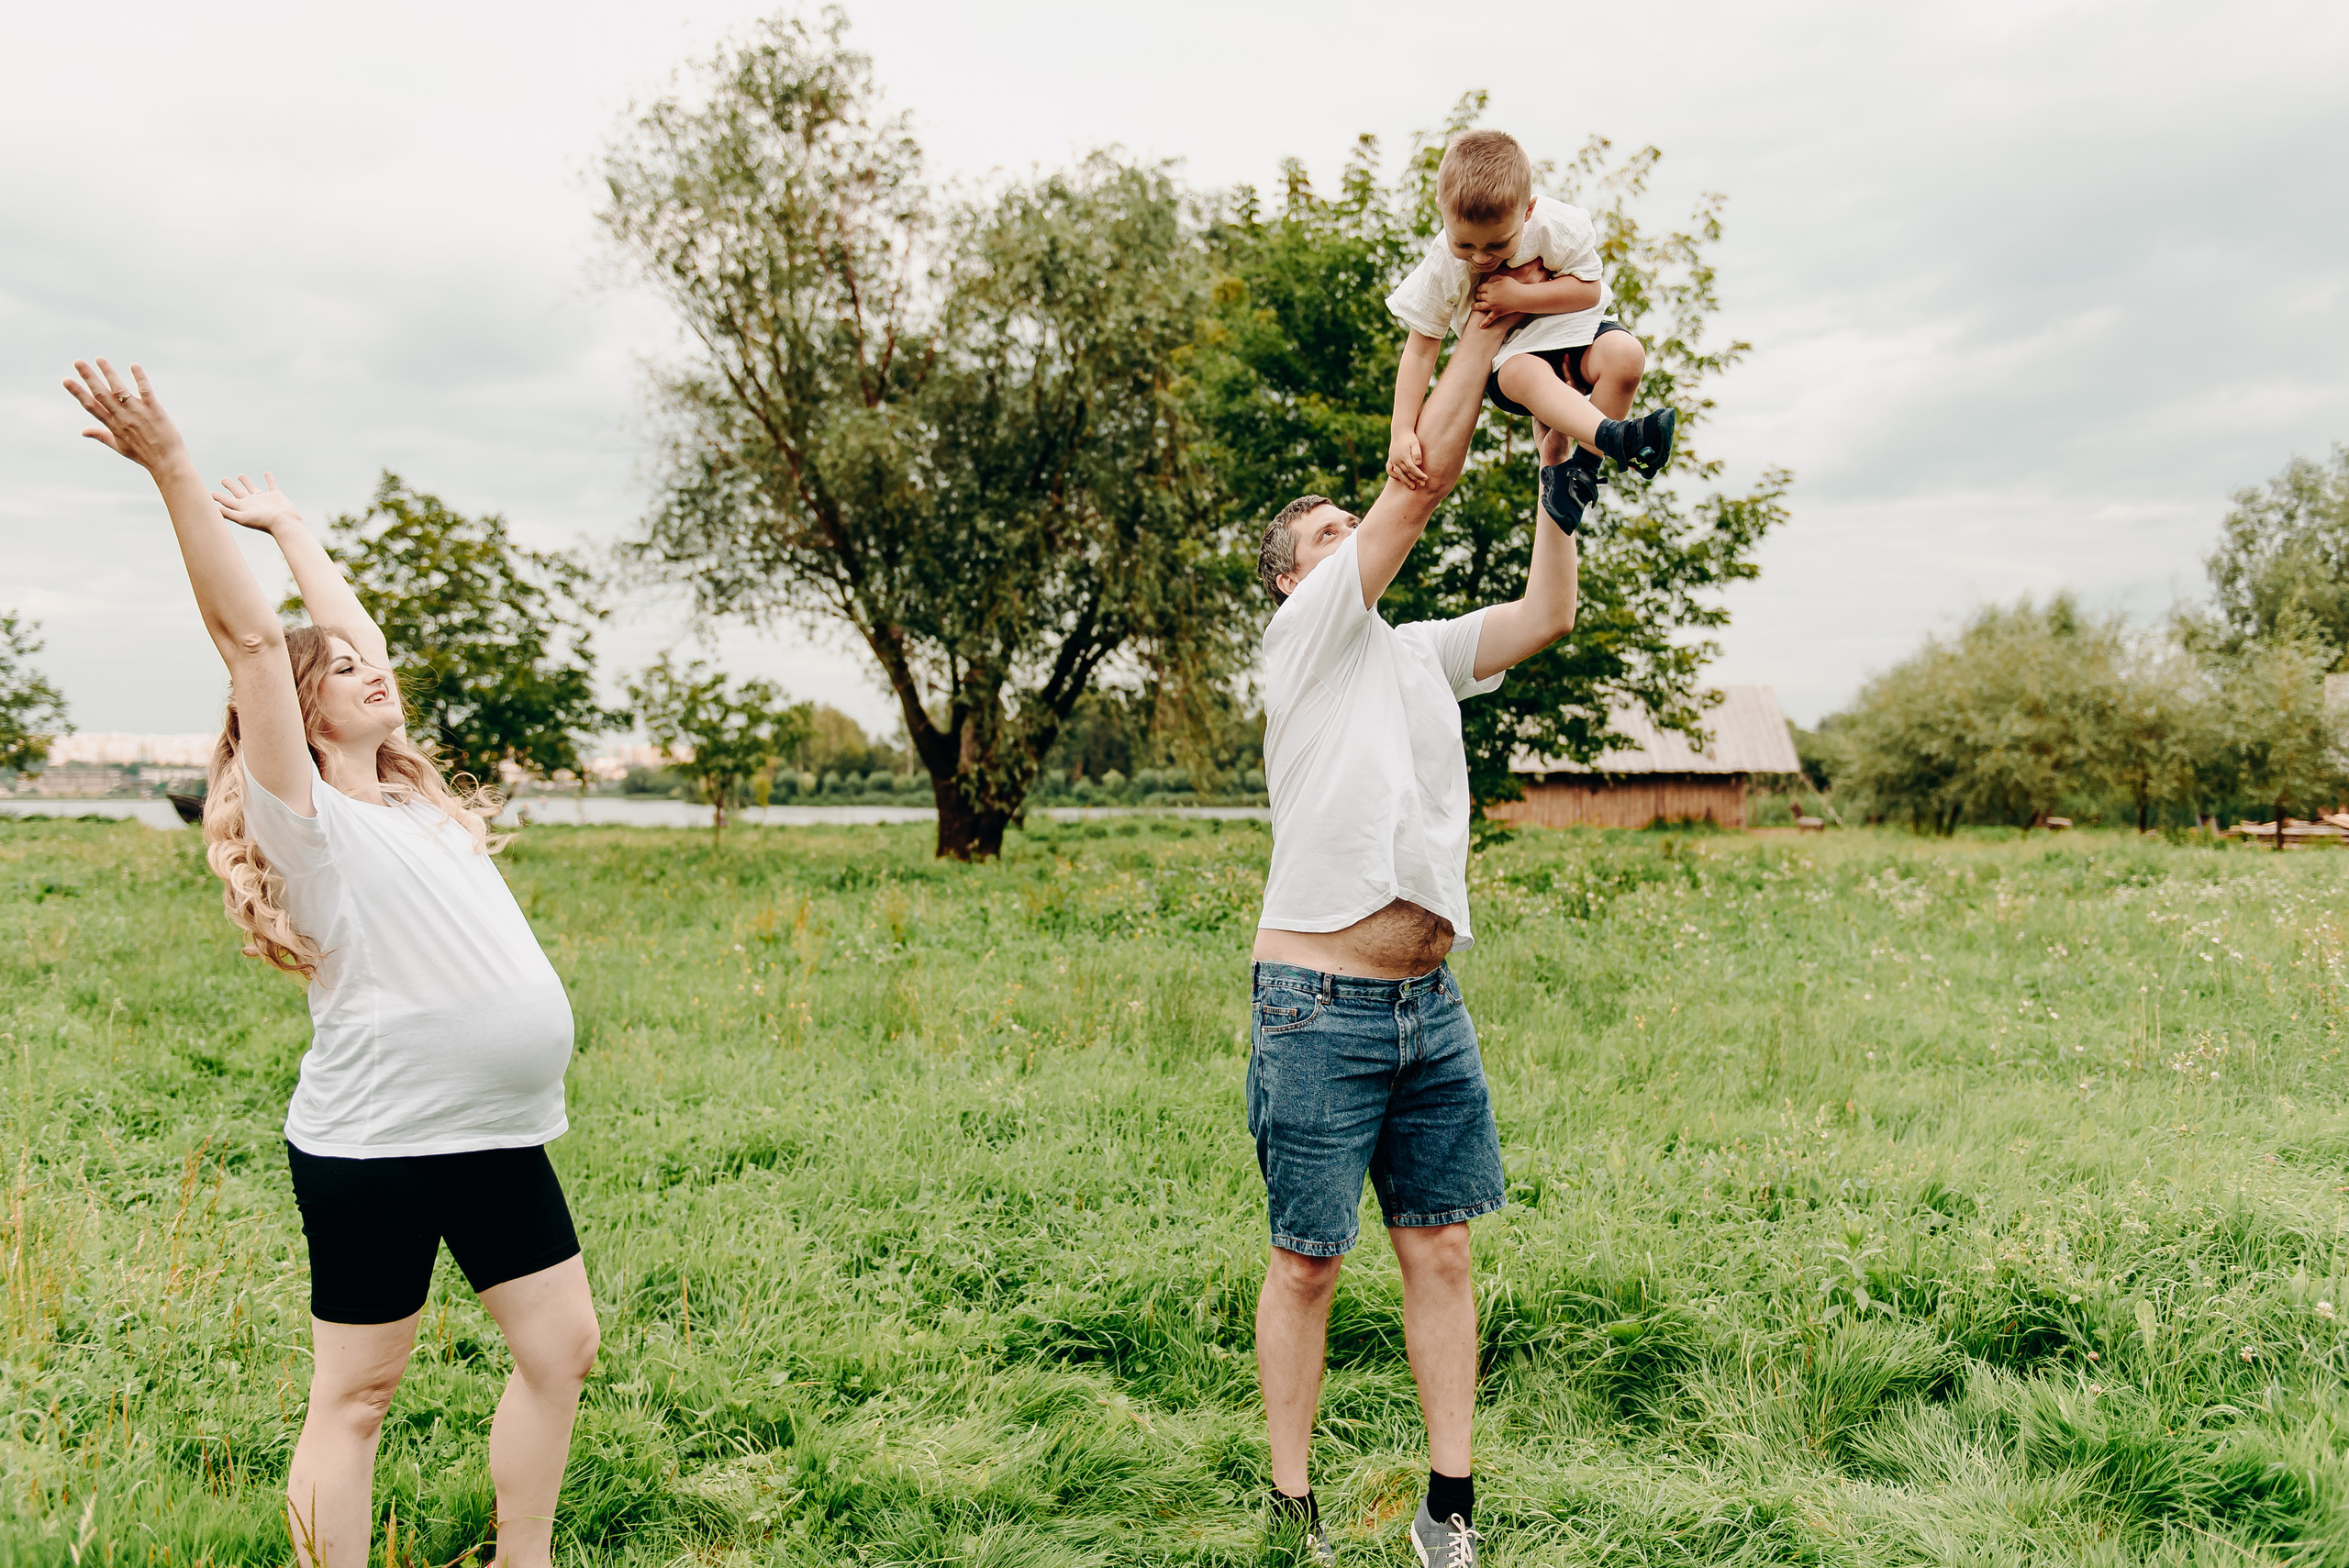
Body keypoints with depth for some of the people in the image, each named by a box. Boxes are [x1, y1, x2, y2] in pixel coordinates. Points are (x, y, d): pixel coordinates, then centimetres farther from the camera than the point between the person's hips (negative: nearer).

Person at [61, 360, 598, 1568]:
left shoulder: (410, 797, 15)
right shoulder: (304, 814, -4)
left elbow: (353, 632, 23)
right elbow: (251, 640, -15)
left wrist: (286, 521, 32)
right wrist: (176, 475, -21)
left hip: (501, 1136, 8)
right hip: (373, 1146, -7)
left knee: (561, 1348, 12)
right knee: (354, 1396, 4)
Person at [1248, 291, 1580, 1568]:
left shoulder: (1422, 652, 18)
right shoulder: (1303, 636, -2)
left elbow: (1547, 614, 14)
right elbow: (1428, 475, -6)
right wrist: (1481, 326, 1)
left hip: (1431, 1007, 6)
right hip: (1320, 1008, -6)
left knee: (1439, 1250, 9)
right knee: (1307, 1264, 3)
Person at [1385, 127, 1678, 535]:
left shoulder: (1560, 226, -21)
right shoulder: (1443, 264, -19)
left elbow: (1590, 289, -15)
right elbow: (1420, 349, -15)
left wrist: (1518, 295, -28)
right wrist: (1403, 433, -21)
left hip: (1571, 330, 1)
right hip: (1507, 354, -1)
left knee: (1625, 356, -31)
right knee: (1528, 375, -38)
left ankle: (1580, 464, -16)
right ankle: (1615, 437, -50)